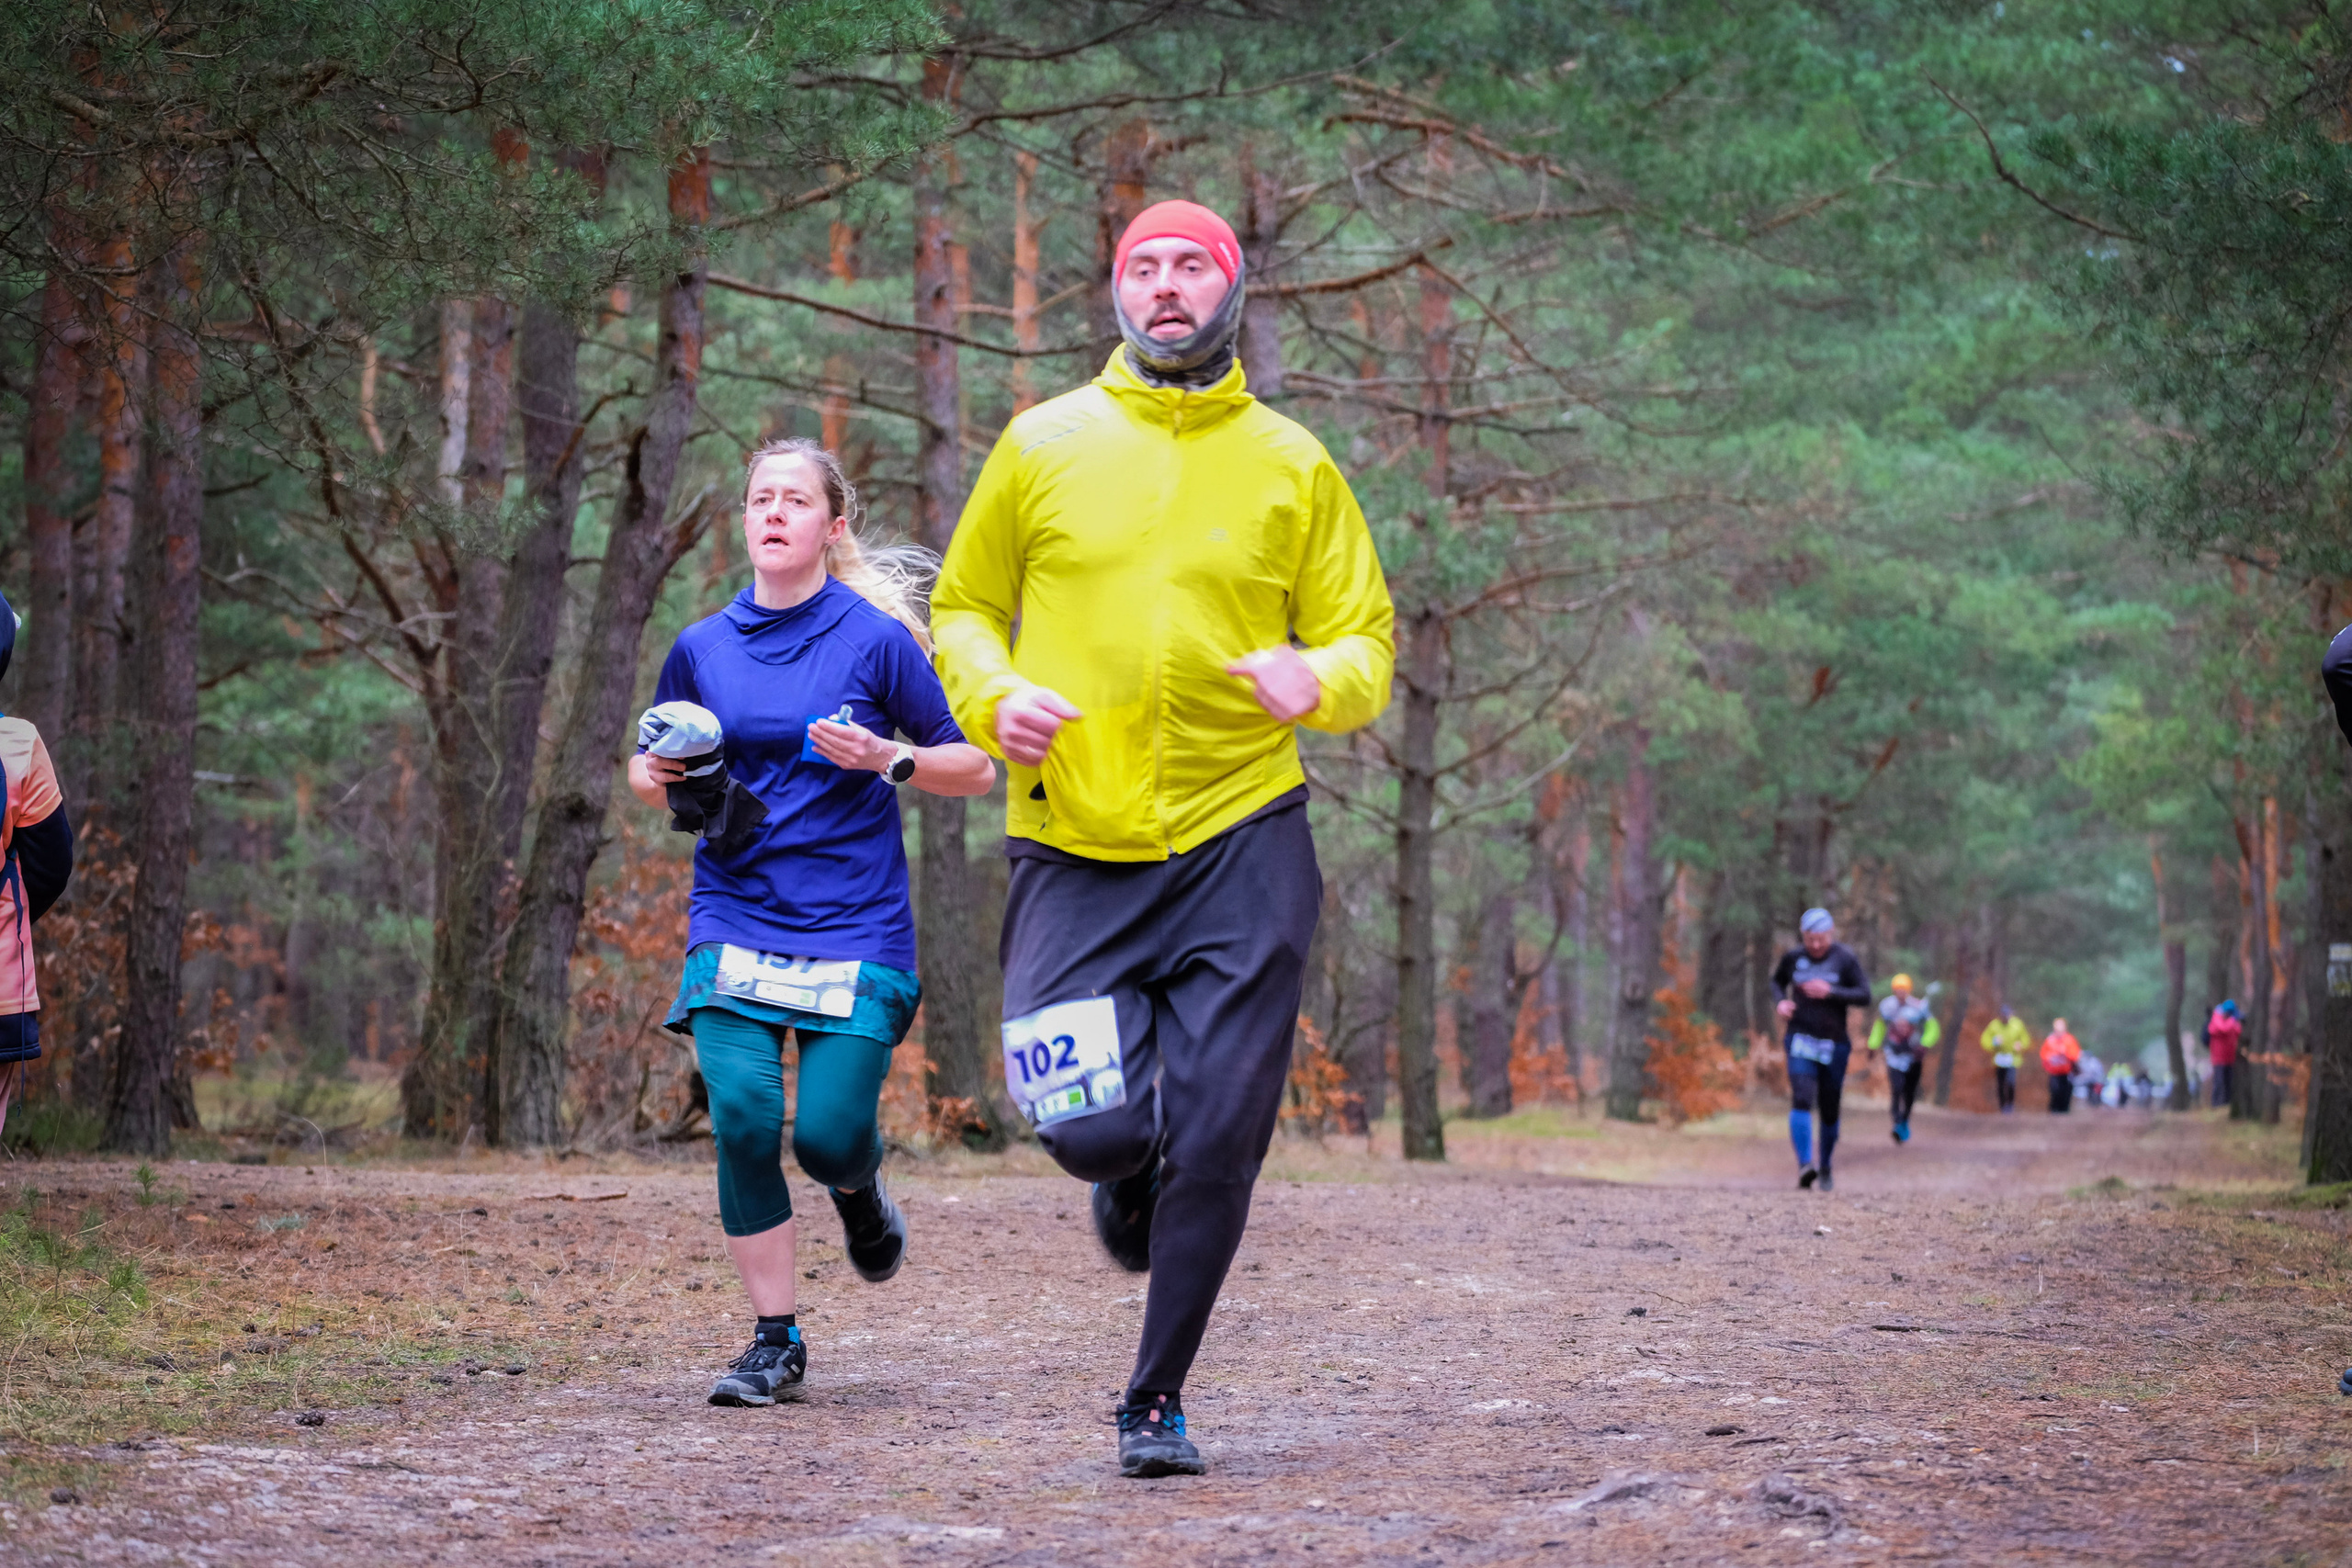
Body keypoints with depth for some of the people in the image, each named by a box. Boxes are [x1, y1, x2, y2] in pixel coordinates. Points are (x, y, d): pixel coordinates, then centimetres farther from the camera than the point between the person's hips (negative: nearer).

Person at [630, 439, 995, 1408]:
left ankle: (858, 1189, 30)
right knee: (743, 1115, -15)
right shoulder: (702, 647, 8)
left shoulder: (874, 637, -2)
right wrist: (660, 777, -1)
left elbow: (975, 770, 2)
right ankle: (774, 1342, 0)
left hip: (854, 928, -2)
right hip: (735, 920, 2)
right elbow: (648, 773, 22)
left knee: (828, 1135, -11)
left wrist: (888, 760, -16)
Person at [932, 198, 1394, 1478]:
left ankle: (1157, 1398, 13)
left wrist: (1320, 680, -14)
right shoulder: (1043, 446, 7)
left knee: (1217, 1136, -4)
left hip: (1242, 842, 0)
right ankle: (1133, 1174, 30)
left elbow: (1365, 638, 9)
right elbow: (962, 608, 14)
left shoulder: (1291, 464, 7)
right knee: (1088, 1125, -9)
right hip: (1075, 846, 0)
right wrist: (992, 695, -7)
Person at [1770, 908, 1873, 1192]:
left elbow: (1865, 996, -6)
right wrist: (1782, 1001, 0)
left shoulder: (1845, 959, -3)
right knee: (1801, 1098, -21)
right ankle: (1805, 1165, -32)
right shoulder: (1793, 957, 3)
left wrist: (1831, 992, -19)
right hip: (1800, 1040, 0)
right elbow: (1777, 981, 21)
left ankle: (1826, 1167, 28)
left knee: (1829, 1110, 7)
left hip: (1834, 1044, 0)